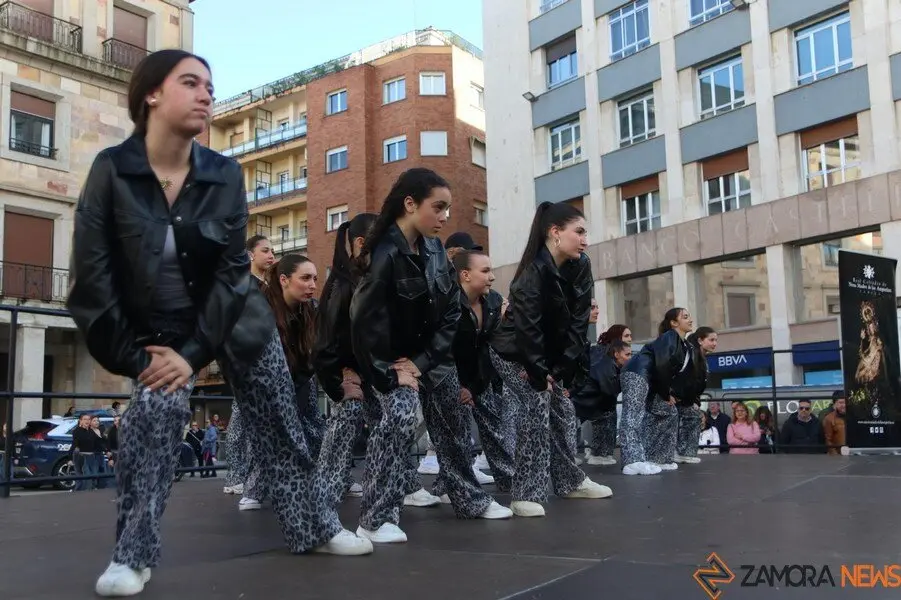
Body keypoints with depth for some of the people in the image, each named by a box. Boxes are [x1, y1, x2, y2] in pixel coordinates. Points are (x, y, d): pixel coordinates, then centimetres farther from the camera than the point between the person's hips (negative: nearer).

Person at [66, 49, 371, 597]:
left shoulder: (224, 174, -11)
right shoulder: (112, 170, -15)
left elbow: (232, 270, -12)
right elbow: (92, 275, -14)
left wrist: (194, 352, -20)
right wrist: (131, 355, -17)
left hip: (235, 320, 2)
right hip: (159, 329, -2)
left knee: (281, 426, 7)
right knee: (156, 408, -27)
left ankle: (313, 526, 26)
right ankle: (134, 554, -12)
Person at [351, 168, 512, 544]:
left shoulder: (434, 248, -5)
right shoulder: (384, 254, -26)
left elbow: (451, 311, -4)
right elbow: (367, 320, -28)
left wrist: (422, 361, -13)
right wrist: (391, 372, -24)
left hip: (432, 354, 7)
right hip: (390, 358, -7)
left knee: (452, 424, 14)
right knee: (399, 416, -27)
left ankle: (469, 499, 33)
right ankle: (377, 517, -21)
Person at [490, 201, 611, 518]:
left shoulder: (581, 267, -7)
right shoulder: (534, 270, -27)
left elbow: (578, 322, -9)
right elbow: (527, 327, -29)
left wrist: (560, 369, -14)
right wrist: (540, 374, -25)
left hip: (547, 354, 7)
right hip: (514, 353, -7)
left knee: (562, 409, 10)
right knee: (537, 406, -18)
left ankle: (570, 481, 26)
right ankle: (527, 494, -13)